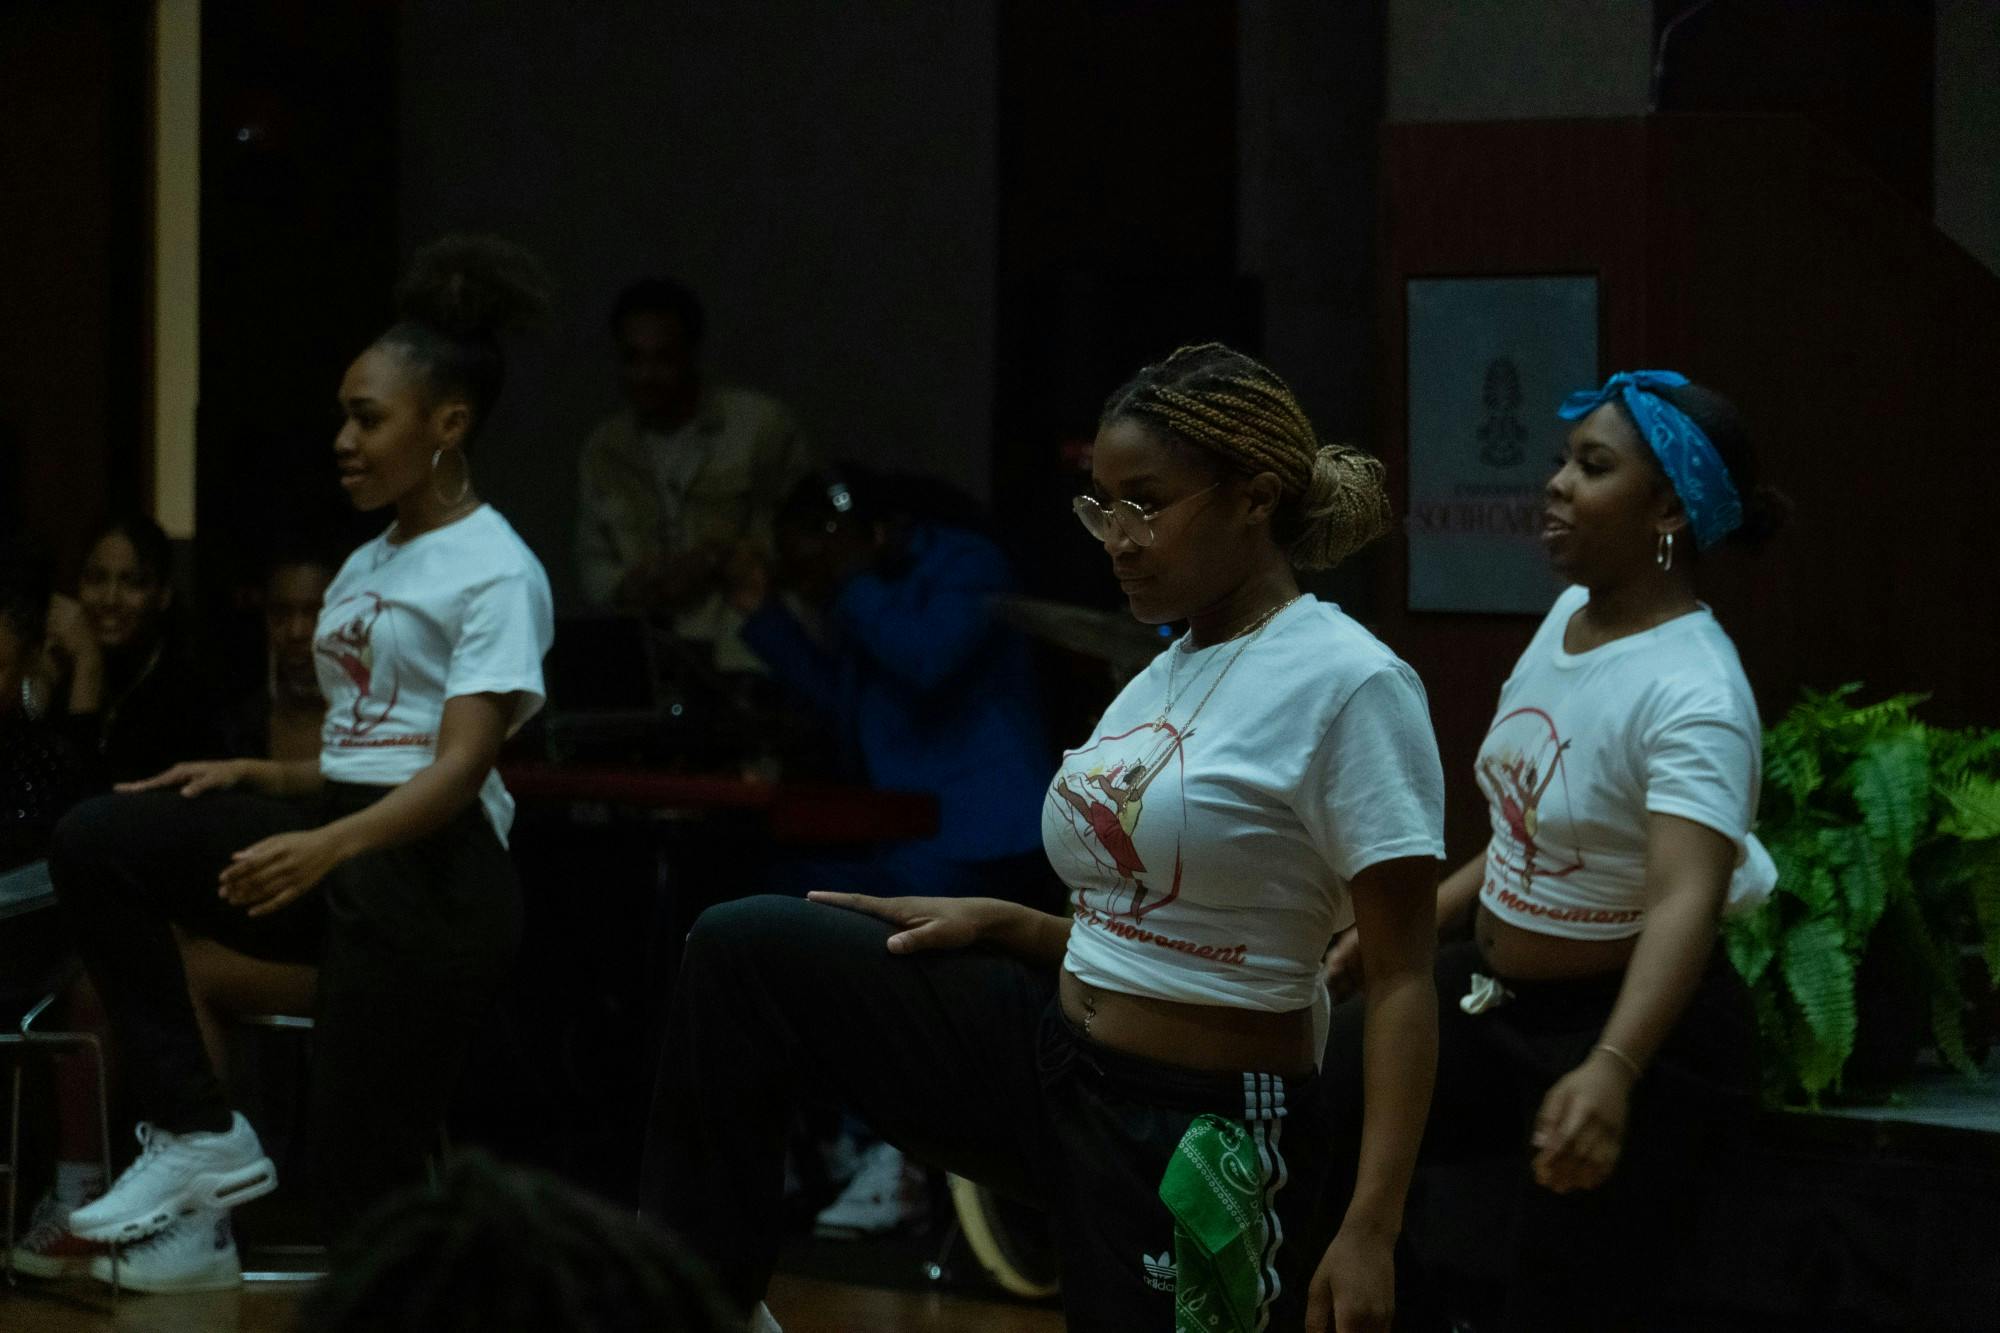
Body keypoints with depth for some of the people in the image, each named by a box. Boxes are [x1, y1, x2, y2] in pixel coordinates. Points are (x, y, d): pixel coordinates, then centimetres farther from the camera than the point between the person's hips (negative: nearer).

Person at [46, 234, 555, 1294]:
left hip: (427, 869, -8)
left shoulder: (494, 573, -7)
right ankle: (198, 1134, -12)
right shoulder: (365, 568, 19)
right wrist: (256, 777, 2)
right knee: (97, 841, -12)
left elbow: (458, 769, -18)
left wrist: (325, 848, -34)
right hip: (337, 857, 8)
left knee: (365, 1192, -11)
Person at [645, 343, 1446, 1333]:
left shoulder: (1349, 684, -15)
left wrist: (1370, 1231, -24)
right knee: (745, 948, 3)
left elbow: (1402, 979, -17)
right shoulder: (1167, 674, 10)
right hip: (1046, 1060, 8)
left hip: (1206, 1138, -8)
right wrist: (997, 924, 4)